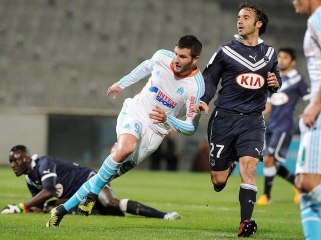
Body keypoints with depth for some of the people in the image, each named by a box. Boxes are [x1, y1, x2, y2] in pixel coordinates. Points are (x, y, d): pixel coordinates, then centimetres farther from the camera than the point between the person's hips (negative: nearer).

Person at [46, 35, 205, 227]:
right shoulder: (162, 56, -8)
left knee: (111, 173, -6)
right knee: (125, 148, -35)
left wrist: (167, 119, -28)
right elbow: (146, 66, 18)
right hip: (135, 111, 1)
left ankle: (63, 209, 4)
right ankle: (92, 194, -16)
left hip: (155, 131, -1)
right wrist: (122, 83, 29)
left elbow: (191, 128, -11)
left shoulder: (196, 87, -18)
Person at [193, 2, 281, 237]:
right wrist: (203, 101, -12)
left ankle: (246, 222, -22)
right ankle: (228, 165, 41)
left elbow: (276, 78, 26)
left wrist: (275, 83, 2)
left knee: (249, 167, -20)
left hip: (253, 120, 1)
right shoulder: (226, 51, 1)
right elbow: (209, 78, 5)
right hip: (224, 118, -1)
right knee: (218, 181, 3)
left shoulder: (269, 53, 11)